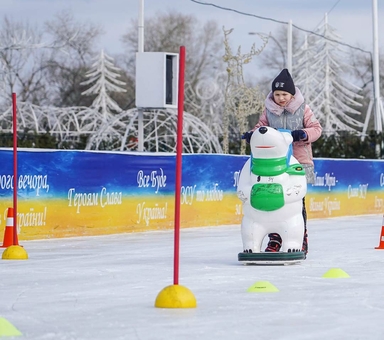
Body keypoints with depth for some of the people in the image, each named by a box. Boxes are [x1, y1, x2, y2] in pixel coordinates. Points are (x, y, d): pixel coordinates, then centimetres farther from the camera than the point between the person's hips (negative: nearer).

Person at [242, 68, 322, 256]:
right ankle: (274, 239, 11)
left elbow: (316, 128, -1)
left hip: (298, 161, -2)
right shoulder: (269, 110, 6)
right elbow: (262, 127, 14)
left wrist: (302, 134, -21)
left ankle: (301, 240, 10)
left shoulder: (302, 109, 0)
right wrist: (252, 134, -9)